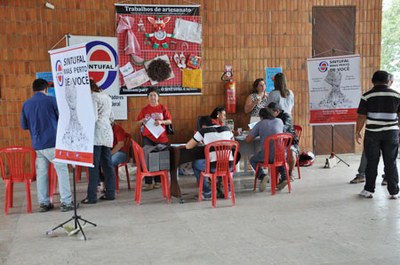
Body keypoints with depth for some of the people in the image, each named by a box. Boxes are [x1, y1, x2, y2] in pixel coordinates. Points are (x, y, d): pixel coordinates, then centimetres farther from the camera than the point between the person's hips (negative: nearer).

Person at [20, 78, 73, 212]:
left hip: (37, 145, 5)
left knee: (41, 173, 10)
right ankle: (66, 202, -3)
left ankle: (43, 203, 13)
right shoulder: (51, 100, -5)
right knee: (62, 171, 0)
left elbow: (24, 126, 12)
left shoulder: (26, 104, 7)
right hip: (53, 142, -4)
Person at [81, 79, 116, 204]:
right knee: (107, 164, 10)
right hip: (107, 133, 8)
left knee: (93, 166, -6)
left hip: (97, 134, -8)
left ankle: (91, 196, -5)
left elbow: (94, 117, -15)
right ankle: (110, 193, 12)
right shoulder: (107, 97, 19)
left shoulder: (93, 97, -6)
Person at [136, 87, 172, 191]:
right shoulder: (144, 109, 6)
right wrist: (142, 121, -10)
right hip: (147, 137, 0)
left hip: (161, 138, 0)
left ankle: (158, 181, 15)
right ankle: (148, 183, -2)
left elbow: (170, 121, 4)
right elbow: (138, 123, 11)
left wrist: (161, 121, -14)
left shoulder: (163, 108, 4)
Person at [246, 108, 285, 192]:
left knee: (252, 160, 26)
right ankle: (284, 177, 18)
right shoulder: (279, 121, 12)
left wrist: (253, 133, 27)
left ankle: (262, 176, -1)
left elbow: (247, 140, 5)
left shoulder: (259, 124, 3)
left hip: (267, 156, -4)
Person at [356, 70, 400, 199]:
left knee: (372, 163, 8)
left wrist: (358, 131, 5)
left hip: (372, 133, -1)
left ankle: (369, 190, 14)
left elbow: (361, 116, -5)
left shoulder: (367, 96, -6)